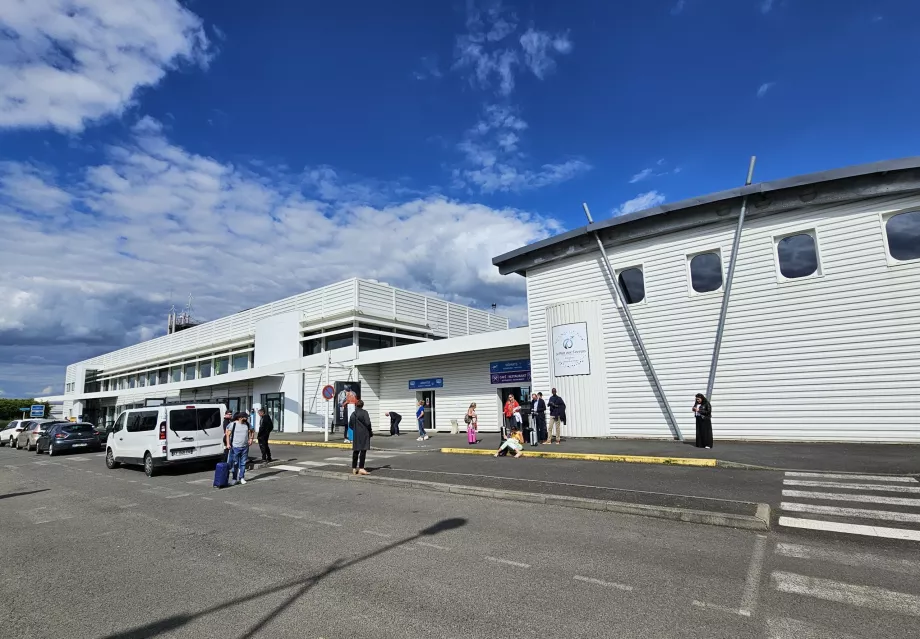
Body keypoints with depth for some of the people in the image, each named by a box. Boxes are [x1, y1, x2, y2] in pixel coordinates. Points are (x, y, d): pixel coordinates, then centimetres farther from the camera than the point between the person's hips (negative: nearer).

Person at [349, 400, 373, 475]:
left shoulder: (353, 414, 8)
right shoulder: (364, 412, -9)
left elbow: (350, 425, 11)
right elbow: (367, 423, -14)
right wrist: (370, 431, -2)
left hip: (356, 435, 6)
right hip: (364, 434, -6)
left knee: (355, 451, 12)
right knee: (363, 451, -5)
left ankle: (354, 468, 18)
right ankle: (361, 468, -10)